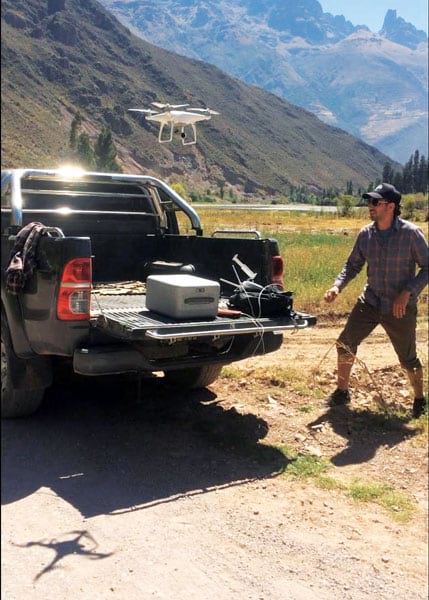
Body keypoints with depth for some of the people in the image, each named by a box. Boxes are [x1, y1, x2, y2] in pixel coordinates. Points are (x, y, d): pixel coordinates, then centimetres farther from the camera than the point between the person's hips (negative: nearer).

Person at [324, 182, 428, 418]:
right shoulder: (365, 234, -3)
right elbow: (353, 265, 8)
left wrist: (407, 293, -22)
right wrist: (337, 286, -9)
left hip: (400, 308, -4)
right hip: (370, 302, 4)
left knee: (408, 358, 7)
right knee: (345, 343, -1)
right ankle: (342, 392, 19)